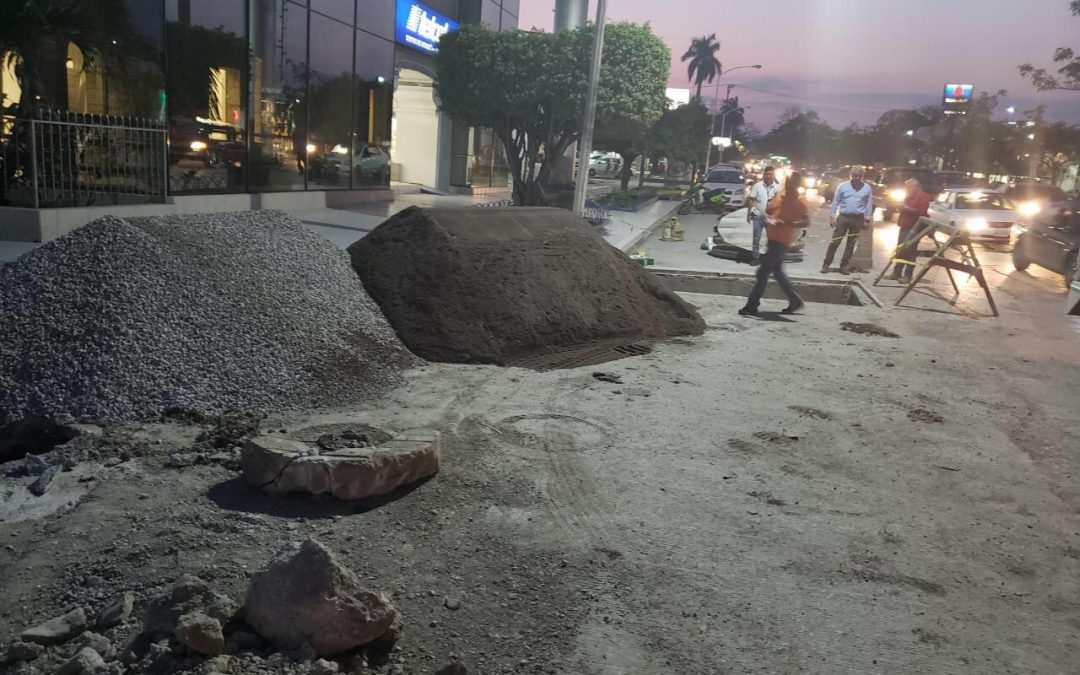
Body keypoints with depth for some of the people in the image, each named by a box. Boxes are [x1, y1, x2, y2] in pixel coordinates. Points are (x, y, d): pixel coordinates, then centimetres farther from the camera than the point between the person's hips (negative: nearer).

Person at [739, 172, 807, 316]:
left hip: (781, 241, -8)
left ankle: (752, 305, -4)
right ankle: (795, 301, 28)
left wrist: (786, 224, -28)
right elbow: (767, 211, 21)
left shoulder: (799, 202, -9)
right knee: (778, 272, 16)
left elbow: (806, 222, -17)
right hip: (772, 238, 8)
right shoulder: (780, 196, 11)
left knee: (763, 272, -9)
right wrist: (768, 219, -1)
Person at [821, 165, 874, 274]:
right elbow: (836, 202, 3)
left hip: (857, 219, 1)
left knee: (851, 244, 7)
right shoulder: (843, 186, 0)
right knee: (835, 242, -4)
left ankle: (844, 266, 15)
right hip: (843, 217, -1)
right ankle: (826, 264, 1)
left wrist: (867, 220, 4)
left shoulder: (866, 188, 3)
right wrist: (832, 216, -2)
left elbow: (869, 204, 7)